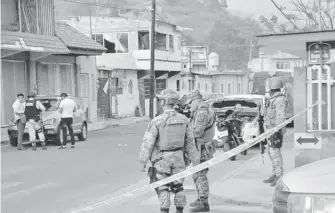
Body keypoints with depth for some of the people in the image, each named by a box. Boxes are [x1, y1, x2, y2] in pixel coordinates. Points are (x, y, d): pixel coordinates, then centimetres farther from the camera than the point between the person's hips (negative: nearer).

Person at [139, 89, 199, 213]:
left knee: (162, 188, 5)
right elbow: (190, 141, 5)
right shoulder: (183, 119, -3)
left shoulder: (157, 121, -18)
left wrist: (143, 161, -8)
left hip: (162, 158, -4)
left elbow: (148, 142, -15)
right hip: (178, 157, 4)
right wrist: (193, 158, 15)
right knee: (178, 186, 14)